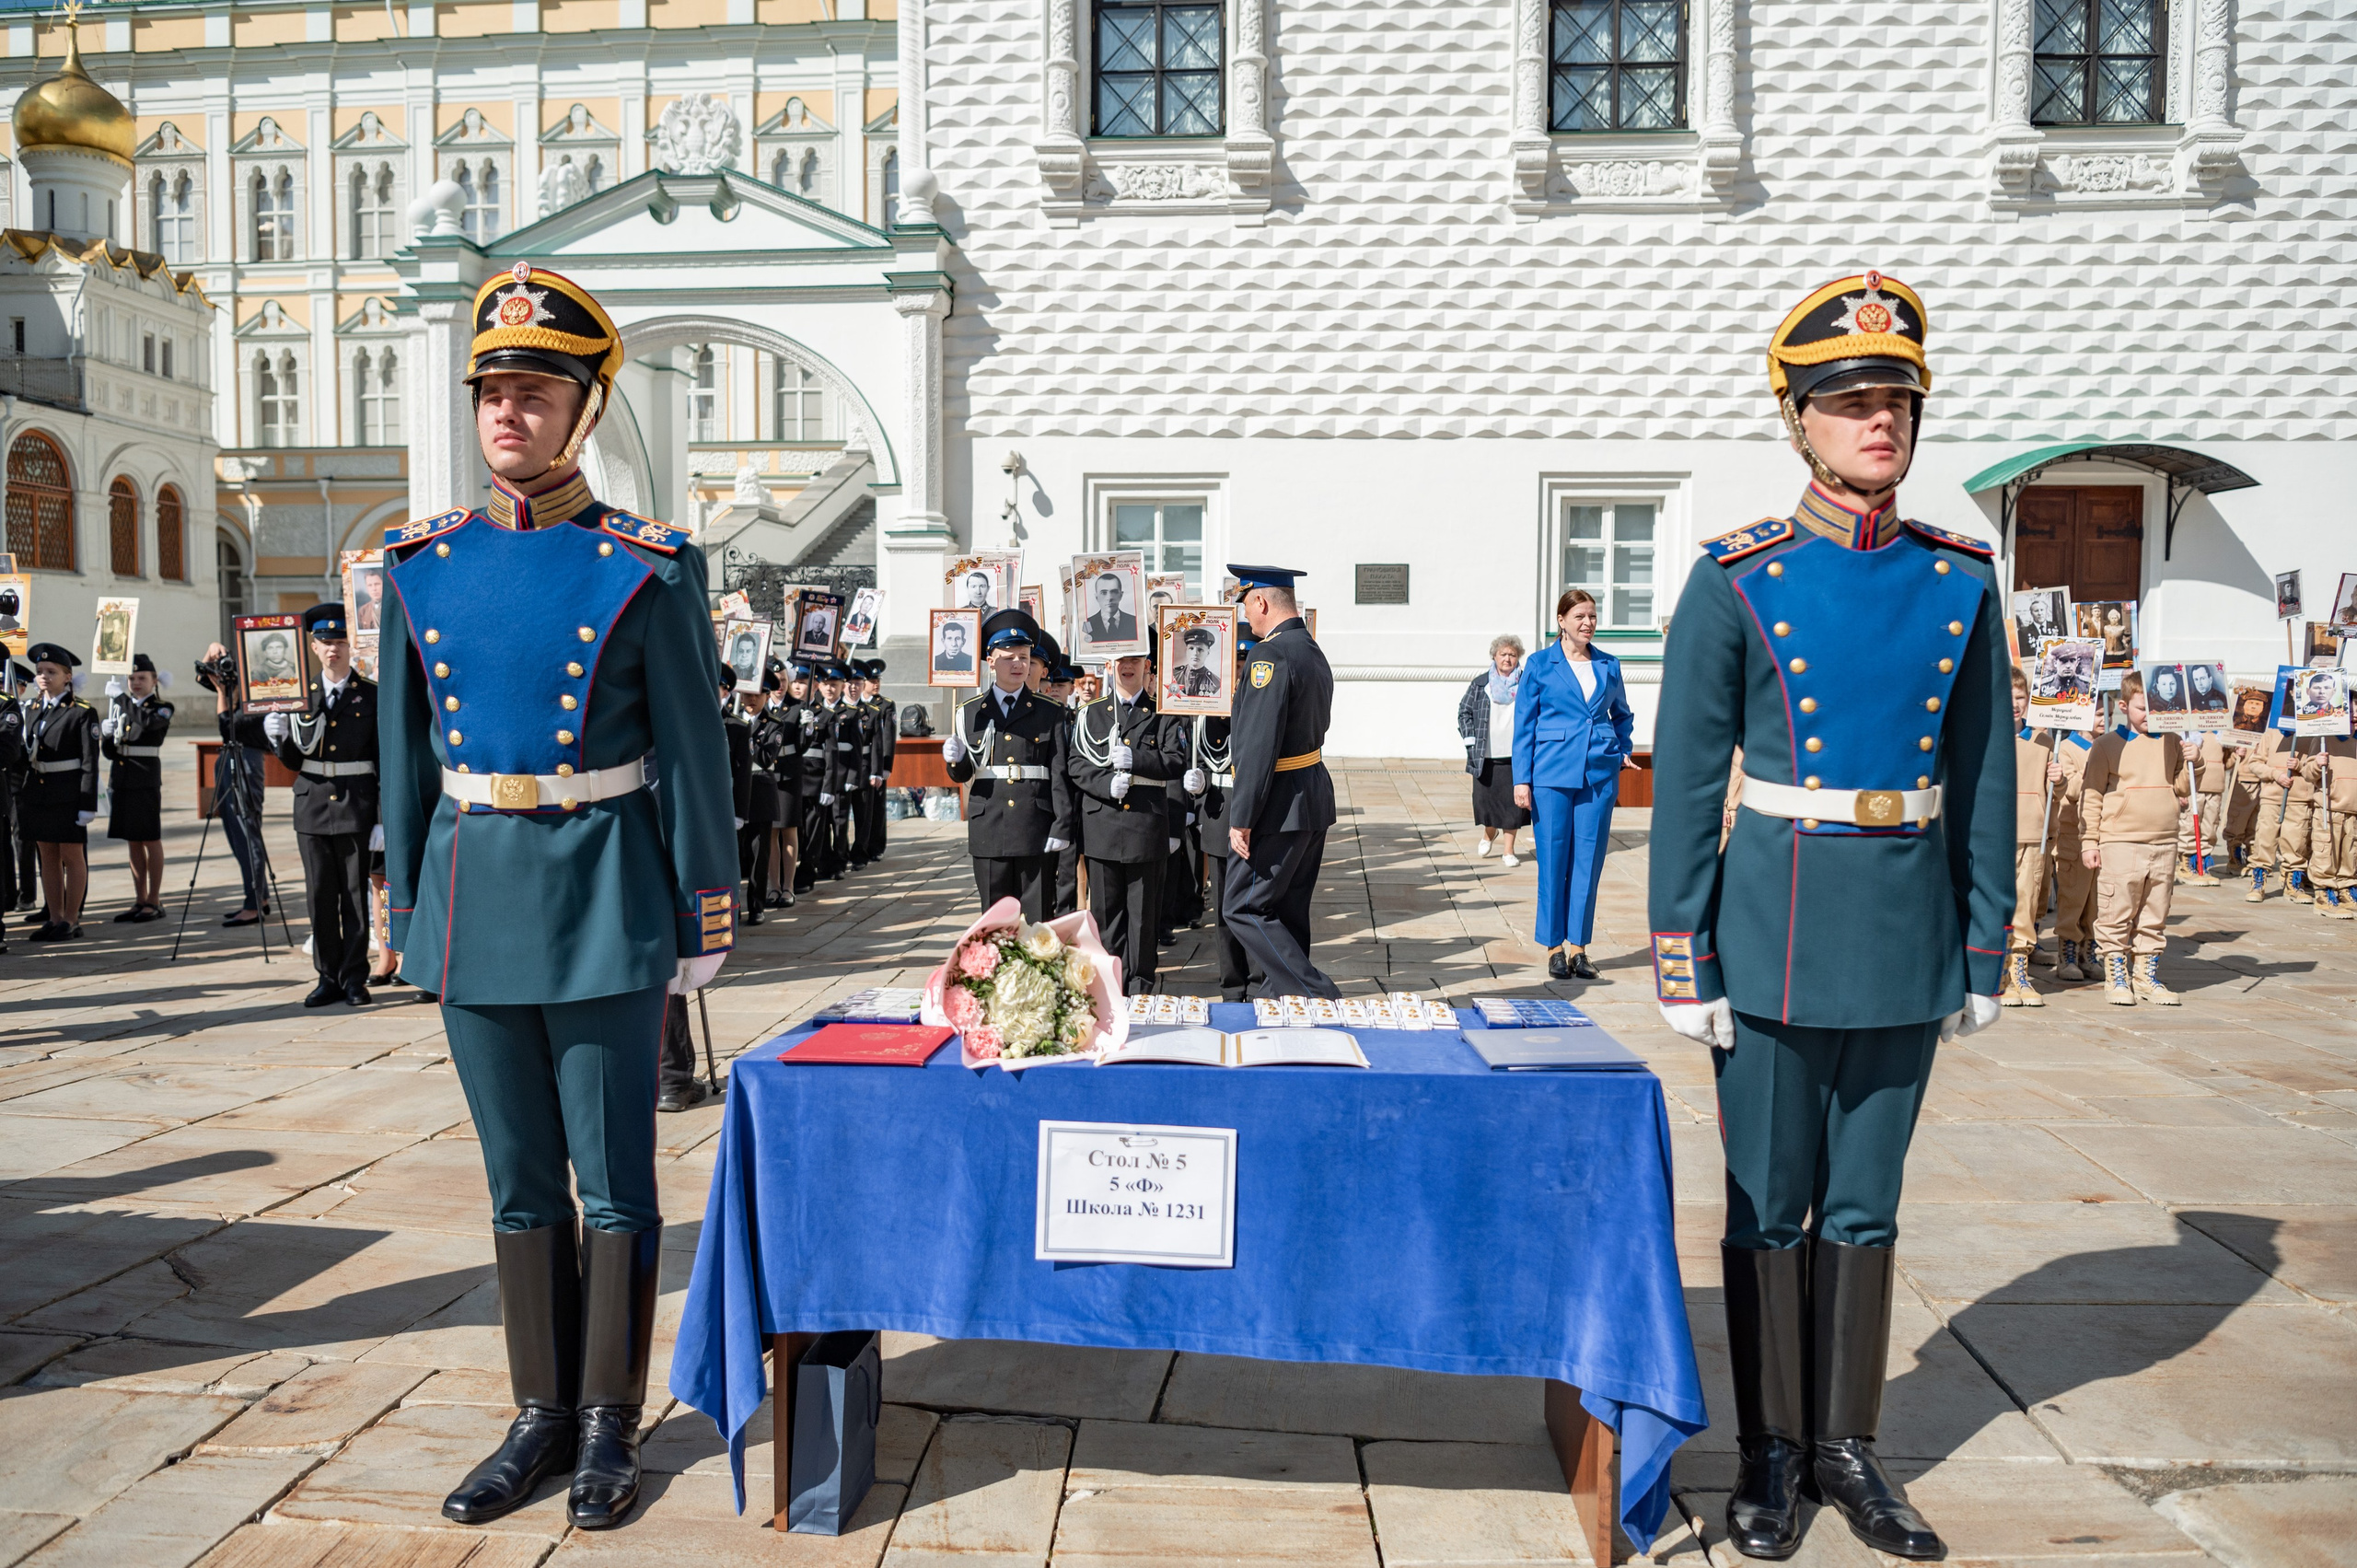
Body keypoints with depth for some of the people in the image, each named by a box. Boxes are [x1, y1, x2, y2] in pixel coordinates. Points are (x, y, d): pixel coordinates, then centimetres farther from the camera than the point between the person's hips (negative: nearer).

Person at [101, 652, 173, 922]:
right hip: (120, 779, 6)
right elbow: (110, 752, 12)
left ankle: (154, 902, 3)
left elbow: (146, 723, -26)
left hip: (146, 779, -6)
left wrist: (121, 698, -24)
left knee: (151, 840, -2)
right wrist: (105, 733, -8)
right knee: (133, 842, 9)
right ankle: (140, 901, 14)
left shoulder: (162, 708, -1)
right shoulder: (120, 706, 14)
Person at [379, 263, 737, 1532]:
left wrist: (703, 924, -6)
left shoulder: (644, 568, -6)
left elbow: (693, 754, -5)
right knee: (520, 1181, 14)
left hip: (602, 899, -4)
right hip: (475, 894, 4)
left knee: (613, 1178, 6)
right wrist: (410, 911, 11)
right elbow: (406, 752, 11)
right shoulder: (423, 563, 7)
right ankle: (541, 1416, 28)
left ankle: (610, 1426, 22)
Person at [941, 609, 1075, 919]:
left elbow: (1061, 774, 2)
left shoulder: (1050, 713, 6)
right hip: (989, 832, 1)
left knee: (1039, 917, 3)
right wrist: (954, 761, -13)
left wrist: (1062, 827, -6)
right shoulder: (969, 713, 8)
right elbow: (962, 775, 10)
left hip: (1037, 832, -1)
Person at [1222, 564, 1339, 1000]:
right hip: (1314, 796, 10)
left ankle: (1317, 998, -7)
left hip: (1279, 805, -10)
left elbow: (1260, 746, -22)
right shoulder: (1314, 653, 14)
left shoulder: (1270, 655, -18)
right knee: (1286, 912, 15)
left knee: (1245, 910, -4)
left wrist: (1242, 818, -20)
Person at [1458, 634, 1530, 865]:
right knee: (1484, 799, 2)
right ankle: (1489, 834, 33)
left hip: (1516, 756, 0)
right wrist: (1470, 740, 1)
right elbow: (1464, 711, 10)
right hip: (1486, 756, 0)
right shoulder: (1480, 683, 6)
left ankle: (1509, 849, 11)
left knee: (1513, 802, -2)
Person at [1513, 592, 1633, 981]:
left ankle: (1579, 947, 12)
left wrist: (1619, 752, 8)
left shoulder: (1609, 665, 10)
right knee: (1553, 860, 0)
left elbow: (1623, 715, 24)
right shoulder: (1541, 665, 2)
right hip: (1552, 773, -3)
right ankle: (1554, 947, 11)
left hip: (1599, 775, 3)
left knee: (1589, 860, 3)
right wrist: (1521, 780, -4)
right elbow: (1524, 725, 1)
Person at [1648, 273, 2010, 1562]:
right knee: (1770, 1206, 8)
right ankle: (1770, 1454, 25)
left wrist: (1985, 949, 7)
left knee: (1865, 1203, 14)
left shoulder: (1960, 582, 4)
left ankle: (1847, 1447, 30)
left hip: (1907, 935, 4)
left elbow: (1983, 780, 8)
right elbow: (1684, 782, -6)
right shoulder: (1736, 583, -7)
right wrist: (1682, 959, -8)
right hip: (1777, 925, -3)